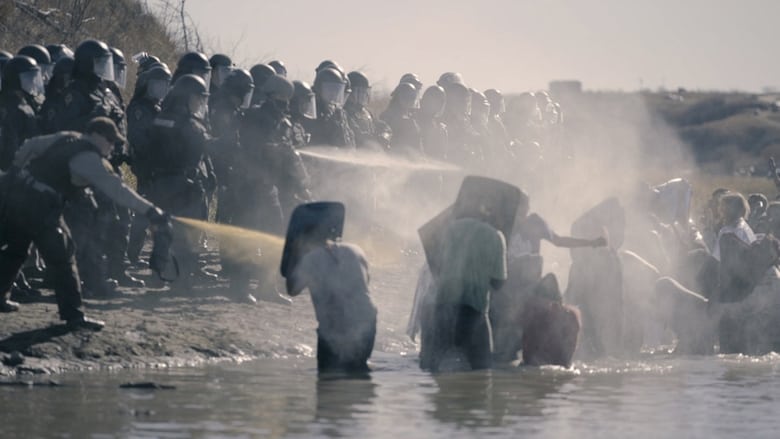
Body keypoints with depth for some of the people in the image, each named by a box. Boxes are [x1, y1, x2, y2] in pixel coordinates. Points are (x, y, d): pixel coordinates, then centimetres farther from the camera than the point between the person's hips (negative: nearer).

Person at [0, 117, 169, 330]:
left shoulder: (65, 138, 13)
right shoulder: (89, 158, -10)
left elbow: (31, 146, 24)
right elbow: (116, 189, -18)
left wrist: (18, 168, 37)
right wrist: (150, 210, -20)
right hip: (38, 205, -9)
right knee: (62, 258, -3)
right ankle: (73, 314, -2)